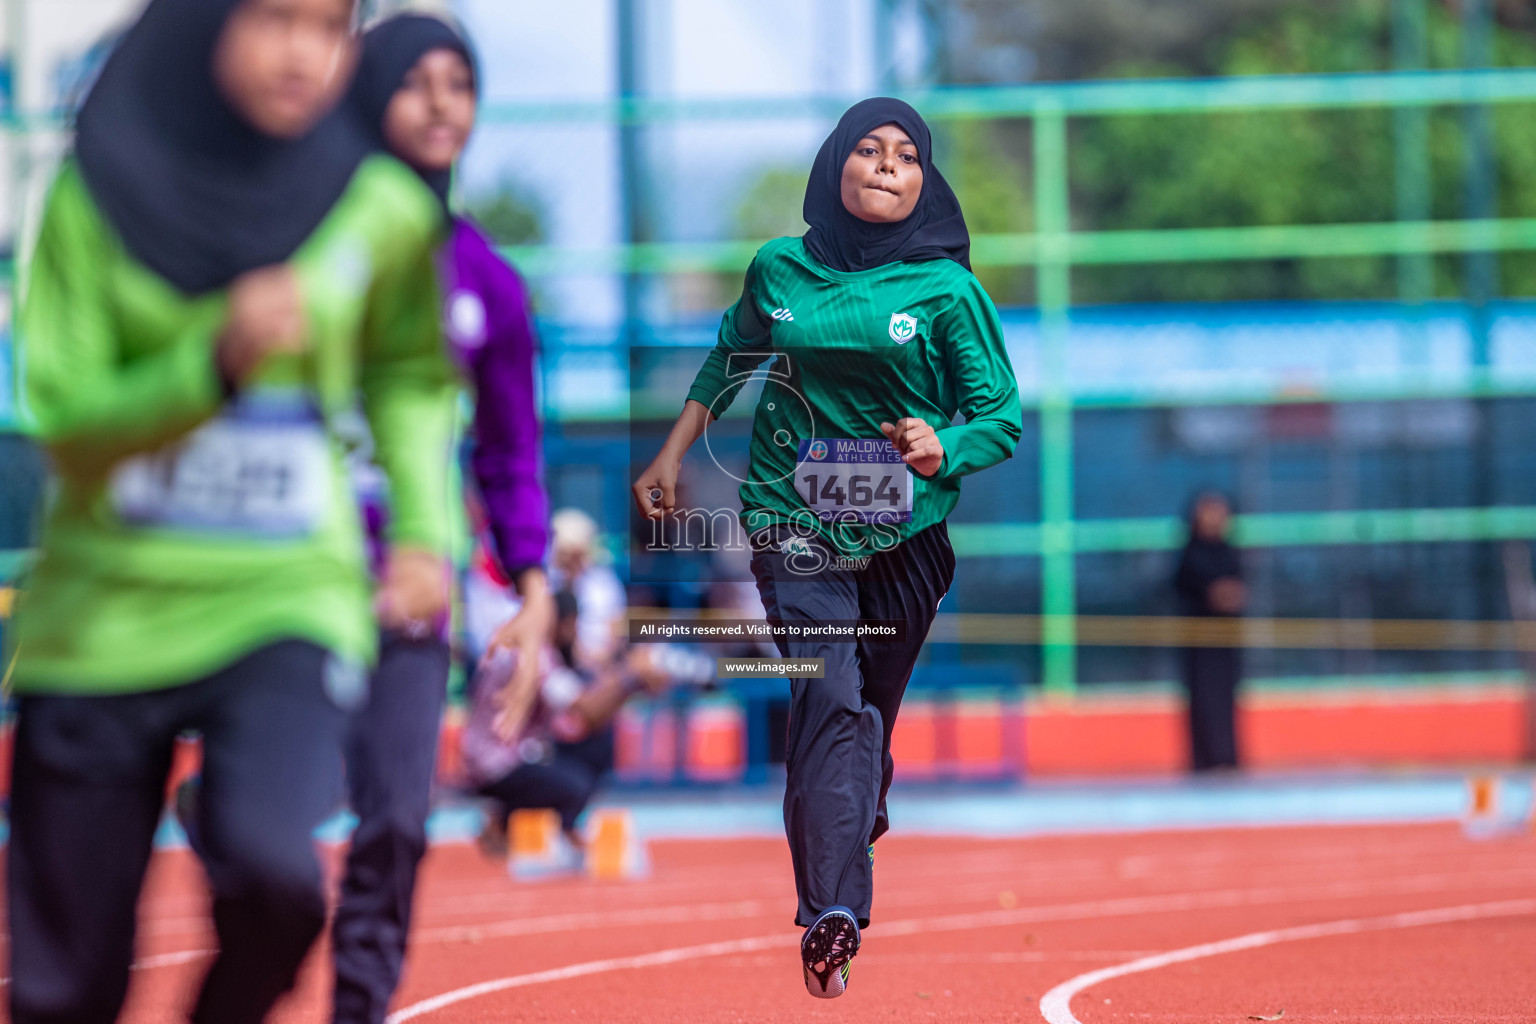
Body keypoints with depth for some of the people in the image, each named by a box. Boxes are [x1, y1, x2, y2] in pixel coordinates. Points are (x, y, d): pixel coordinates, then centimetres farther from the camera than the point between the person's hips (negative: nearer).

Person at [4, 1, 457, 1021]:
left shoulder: (380, 212, -1)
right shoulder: (95, 198, -5)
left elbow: (409, 375, 19)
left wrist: (426, 526, 5)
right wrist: (216, 361, -24)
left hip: (290, 602, 0)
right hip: (102, 617, 0)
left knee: (269, 860, -29)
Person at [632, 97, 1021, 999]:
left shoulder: (948, 290, -2)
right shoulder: (779, 271, 5)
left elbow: (1003, 417, -2)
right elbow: (728, 364, 23)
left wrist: (944, 449, -22)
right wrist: (673, 455, 22)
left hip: (906, 534, 1)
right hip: (795, 524, 0)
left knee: (871, 709, 9)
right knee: (829, 696, -17)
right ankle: (832, 913, -26)